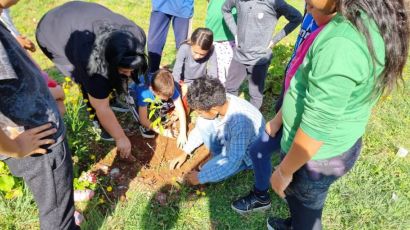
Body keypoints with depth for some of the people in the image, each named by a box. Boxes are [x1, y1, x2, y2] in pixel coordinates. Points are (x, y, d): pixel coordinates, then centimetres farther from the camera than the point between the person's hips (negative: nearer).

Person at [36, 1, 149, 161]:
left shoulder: (137, 36, -26)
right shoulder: (93, 62, -40)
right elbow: (102, 109, -31)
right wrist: (121, 138, -23)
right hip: (52, 32, -6)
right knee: (89, 84, -13)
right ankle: (99, 124, 6)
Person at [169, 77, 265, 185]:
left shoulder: (240, 121, -41)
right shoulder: (216, 102, -20)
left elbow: (233, 163, -34)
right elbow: (200, 128, 0)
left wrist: (200, 177, -25)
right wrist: (185, 153, 1)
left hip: (247, 153, -6)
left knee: (208, 172, -27)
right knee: (202, 124, -14)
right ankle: (219, 158, 6)